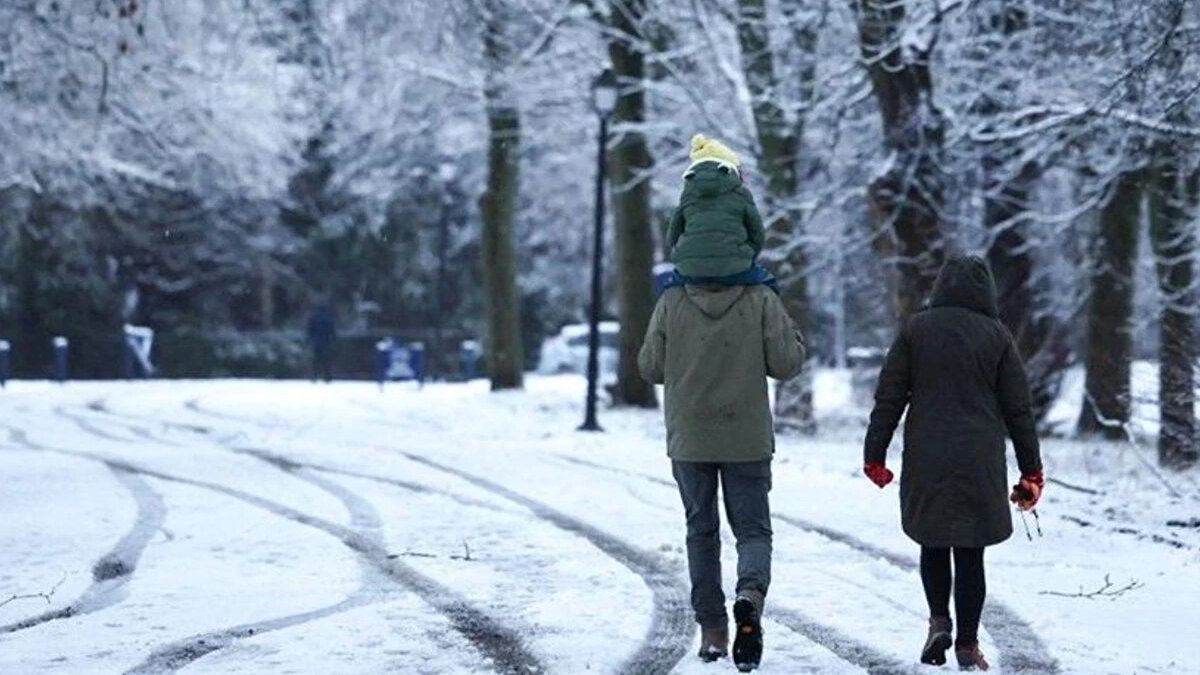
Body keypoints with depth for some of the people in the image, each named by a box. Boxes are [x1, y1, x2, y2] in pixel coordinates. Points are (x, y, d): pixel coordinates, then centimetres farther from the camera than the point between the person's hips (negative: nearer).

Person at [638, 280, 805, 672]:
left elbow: (651, 368, 1)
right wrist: (793, 338, 13)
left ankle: (712, 632, 12)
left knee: (702, 530, 14)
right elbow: (785, 364, -7)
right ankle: (751, 592, -24)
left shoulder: (672, 303, -4)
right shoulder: (761, 302, -7)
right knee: (753, 529, 7)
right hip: (747, 439, -1)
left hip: (689, 438, 1)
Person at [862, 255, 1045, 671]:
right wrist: (1031, 472, 10)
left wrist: (875, 454, 6)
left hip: (926, 461, 0)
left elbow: (889, 398, 1)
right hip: (980, 463, 0)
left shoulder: (916, 329, 2)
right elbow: (1018, 410, 4)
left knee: (932, 543, 17)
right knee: (970, 552, 5)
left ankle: (939, 621, 1)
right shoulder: (996, 336, 2)